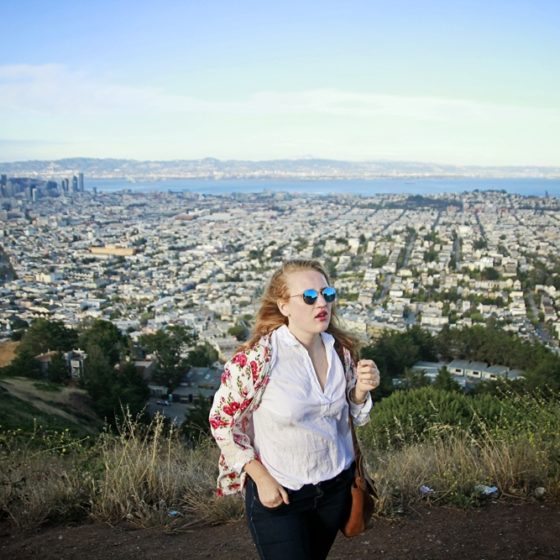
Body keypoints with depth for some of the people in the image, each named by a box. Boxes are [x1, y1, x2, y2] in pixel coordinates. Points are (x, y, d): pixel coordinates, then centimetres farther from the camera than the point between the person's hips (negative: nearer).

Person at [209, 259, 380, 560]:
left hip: (337, 485, 6)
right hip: (279, 493, -5)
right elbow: (222, 422, -14)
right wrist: (263, 480, -13)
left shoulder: (341, 350, -6)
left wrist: (361, 389, -14)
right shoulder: (258, 357, -23)